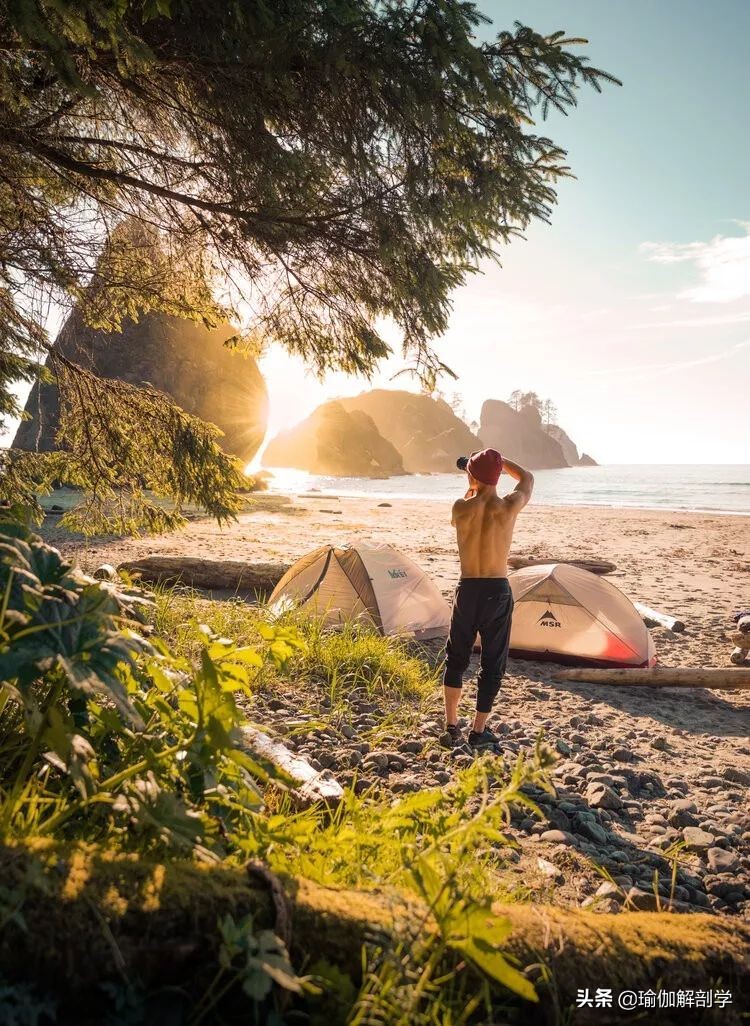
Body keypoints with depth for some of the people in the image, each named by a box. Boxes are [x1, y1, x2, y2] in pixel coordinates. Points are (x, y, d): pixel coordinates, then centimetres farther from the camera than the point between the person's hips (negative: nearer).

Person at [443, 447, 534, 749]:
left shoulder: (460, 507, -9)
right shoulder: (509, 507, -10)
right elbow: (527, 478, 12)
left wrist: (471, 487, 22)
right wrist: (496, 460, 17)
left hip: (467, 589, 1)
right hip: (498, 592, -1)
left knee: (456, 657, 18)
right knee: (493, 663, 12)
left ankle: (452, 726, 24)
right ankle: (478, 731, 17)